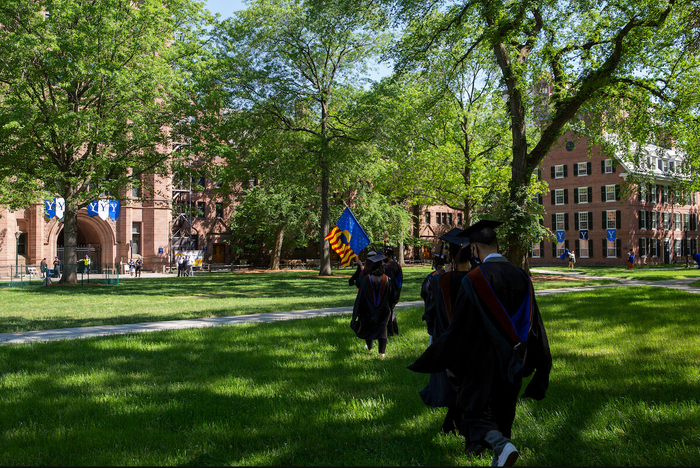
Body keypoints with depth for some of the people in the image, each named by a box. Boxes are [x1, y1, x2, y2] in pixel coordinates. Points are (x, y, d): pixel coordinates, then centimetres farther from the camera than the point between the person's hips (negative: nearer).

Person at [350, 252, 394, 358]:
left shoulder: (365, 280, -16)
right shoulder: (387, 280, -11)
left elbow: (360, 297, -11)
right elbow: (391, 296, 1)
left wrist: (357, 312, -2)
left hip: (369, 310, -1)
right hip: (383, 311, 1)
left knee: (368, 328, 21)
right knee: (382, 329, 8)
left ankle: (369, 347, 38)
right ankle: (382, 352, 2)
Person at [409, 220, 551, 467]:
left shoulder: (474, 279, -17)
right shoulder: (521, 276, 0)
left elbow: (459, 327, -14)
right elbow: (534, 322, 7)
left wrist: (450, 363, -1)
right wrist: (534, 360, 17)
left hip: (482, 362, -6)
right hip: (512, 361, 6)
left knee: (476, 411, 5)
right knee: (502, 412, 20)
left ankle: (501, 445, -21)